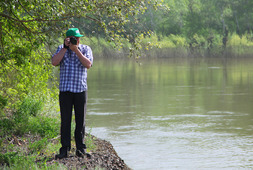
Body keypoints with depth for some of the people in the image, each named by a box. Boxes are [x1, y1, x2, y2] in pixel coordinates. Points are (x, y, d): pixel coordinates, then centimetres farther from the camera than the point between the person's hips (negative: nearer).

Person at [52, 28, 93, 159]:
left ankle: (80, 148, 12)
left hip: (81, 90, 0)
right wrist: (65, 48, -11)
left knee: (80, 121, 3)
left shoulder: (85, 49, 5)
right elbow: (54, 62, -9)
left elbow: (88, 64, -11)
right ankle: (65, 149, 2)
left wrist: (76, 50, -13)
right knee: (65, 120, -1)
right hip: (65, 90, 0)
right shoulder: (61, 49, 8)